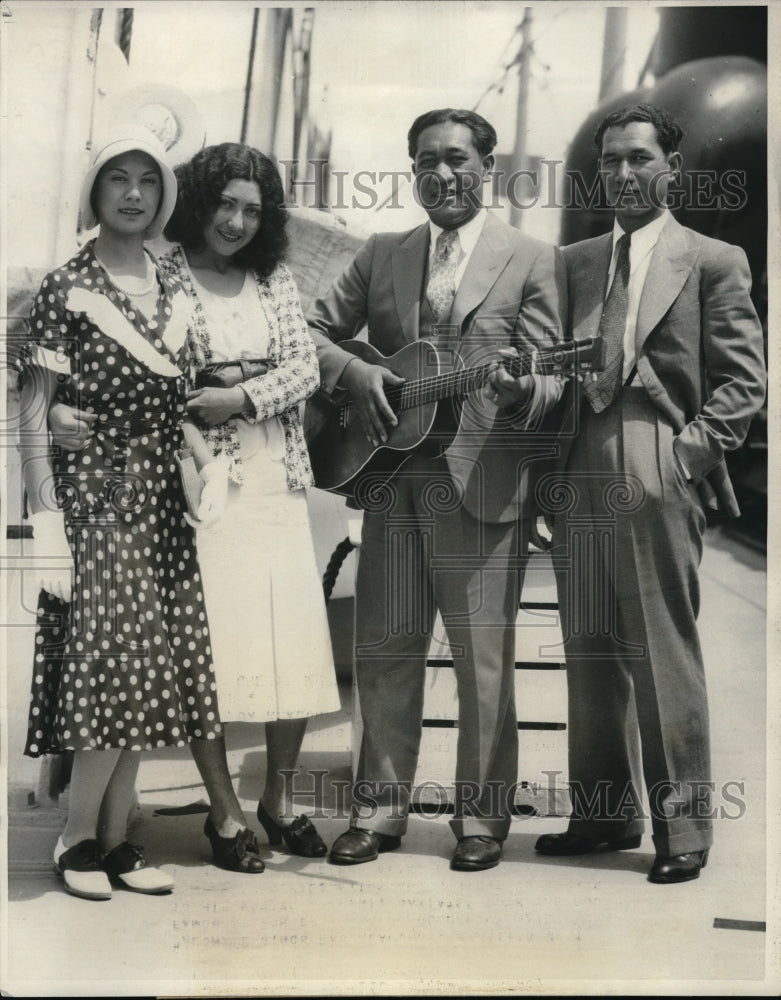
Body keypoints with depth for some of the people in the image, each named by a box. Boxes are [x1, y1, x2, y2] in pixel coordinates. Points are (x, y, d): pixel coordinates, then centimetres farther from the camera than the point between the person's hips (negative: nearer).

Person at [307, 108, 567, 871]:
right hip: (391, 476, 4)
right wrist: (355, 373, -6)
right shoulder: (380, 255, 14)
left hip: (482, 481, -3)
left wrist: (522, 389, -25)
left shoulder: (533, 260, 4)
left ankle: (482, 815, 15)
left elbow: (549, 376, -3)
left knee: (483, 655, 1)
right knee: (383, 648, 8)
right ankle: (380, 808, 21)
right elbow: (311, 331, 13)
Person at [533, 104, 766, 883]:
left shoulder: (713, 262, 4)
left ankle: (682, 828, 10)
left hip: (657, 480, -5)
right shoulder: (573, 262, 17)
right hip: (578, 478, 5)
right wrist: (553, 464, 3)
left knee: (664, 657, -2)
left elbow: (743, 380, 0)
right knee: (590, 654, 9)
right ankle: (604, 815, 22)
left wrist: (689, 449, -11)